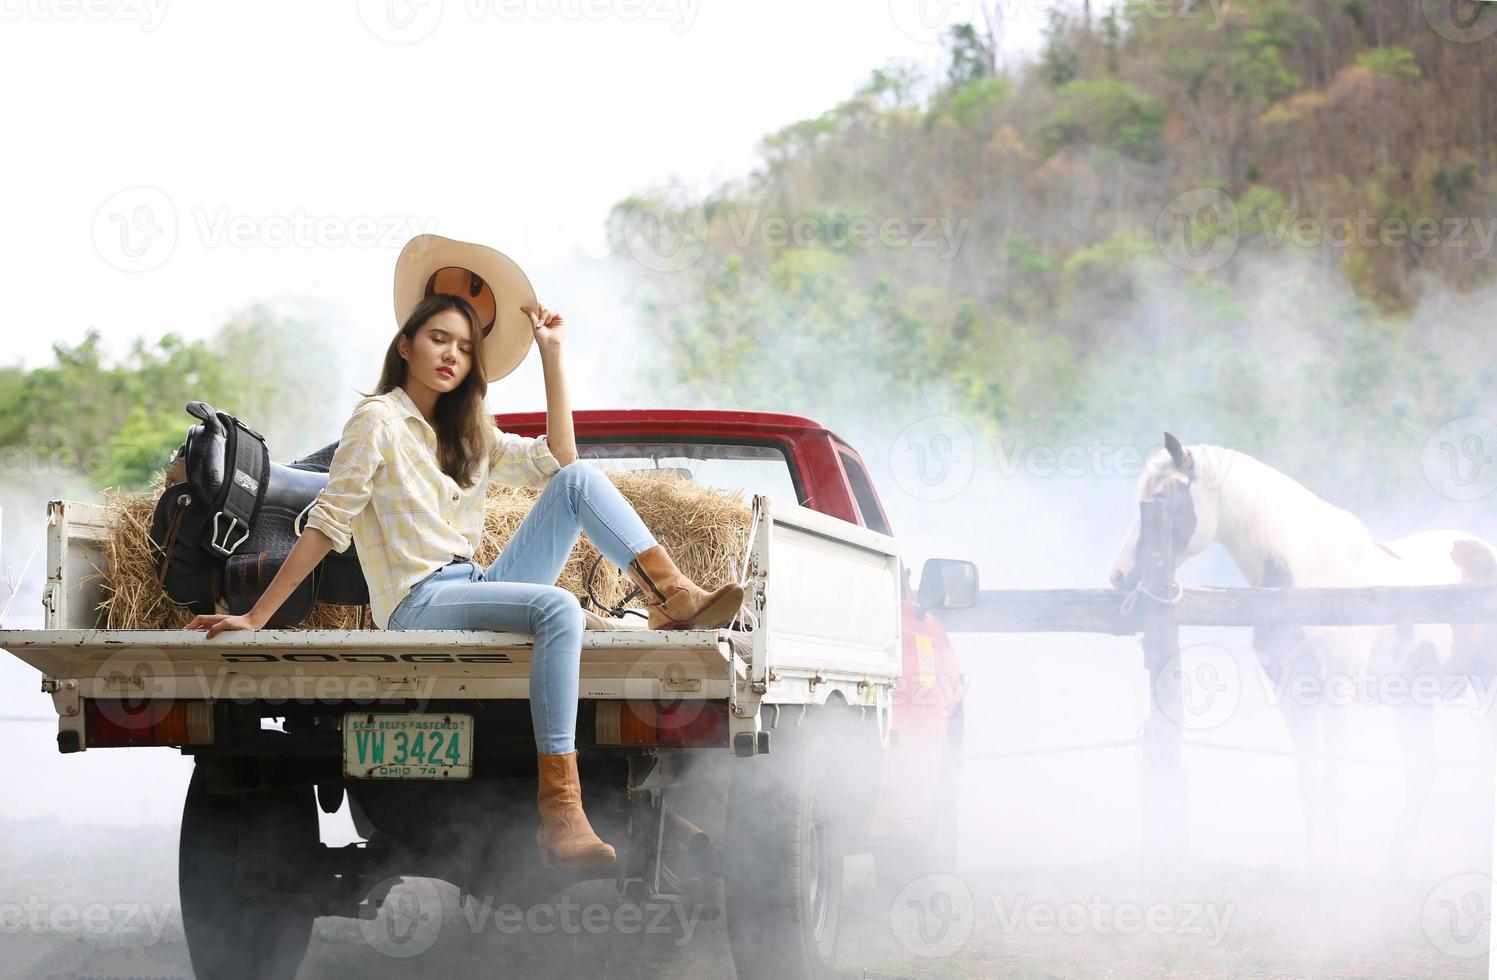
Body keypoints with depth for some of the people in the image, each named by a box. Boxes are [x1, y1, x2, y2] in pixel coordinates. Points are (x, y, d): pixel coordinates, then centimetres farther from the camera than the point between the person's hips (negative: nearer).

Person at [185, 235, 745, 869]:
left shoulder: (469, 434, 22)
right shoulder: (378, 421, -1)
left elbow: (556, 461, 11)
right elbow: (325, 528, -5)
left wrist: (551, 355, 11)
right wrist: (254, 619, -11)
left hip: (478, 589, 7)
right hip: (417, 604, -7)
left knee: (580, 479, -8)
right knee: (559, 609, -35)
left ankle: (672, 598, -21)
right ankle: (558, 812, -46)